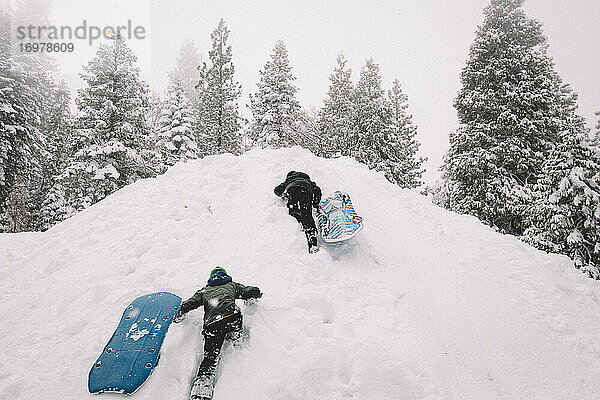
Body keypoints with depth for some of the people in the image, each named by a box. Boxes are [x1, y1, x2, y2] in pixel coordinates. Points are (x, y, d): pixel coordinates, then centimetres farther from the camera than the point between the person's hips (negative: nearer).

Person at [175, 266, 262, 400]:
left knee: (210, 355, -3)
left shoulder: (204, 291, 35)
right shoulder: (232, 285, 32)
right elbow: (253, 292, 28)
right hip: (231, 314, -2)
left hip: (211, 323, 2)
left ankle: (200, 389, -19)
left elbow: (187, 305, 27)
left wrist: (178, 317, 46)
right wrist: (256, 293, 53)